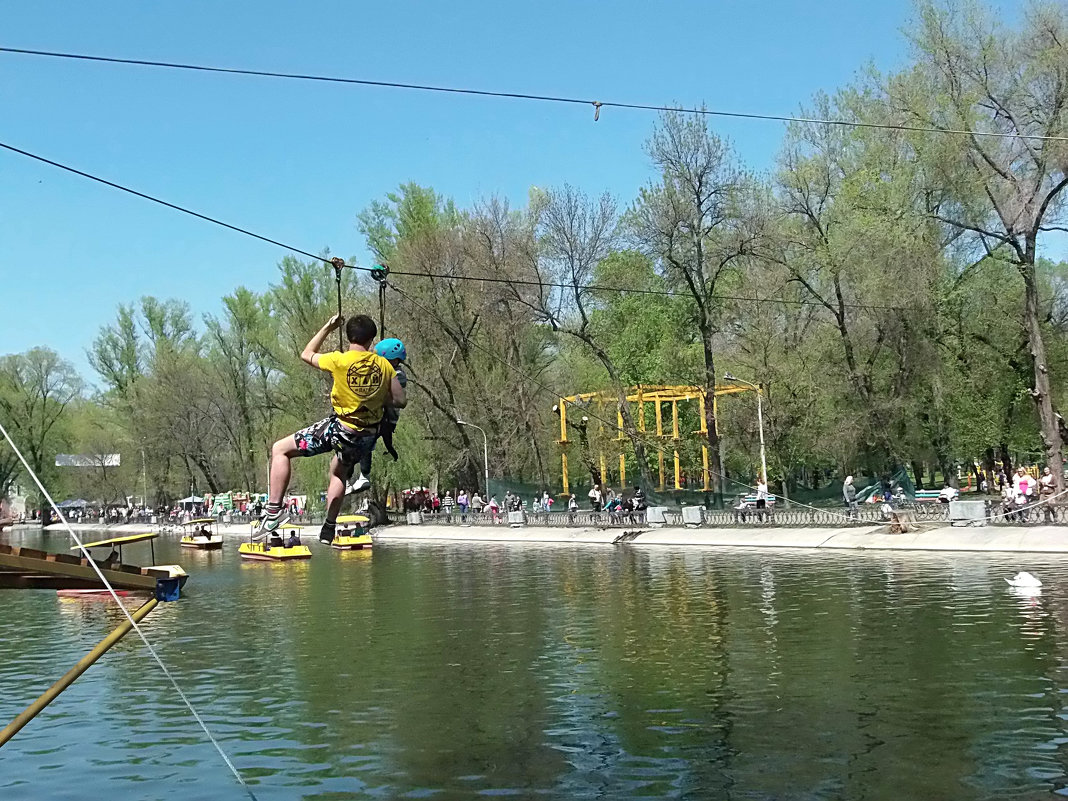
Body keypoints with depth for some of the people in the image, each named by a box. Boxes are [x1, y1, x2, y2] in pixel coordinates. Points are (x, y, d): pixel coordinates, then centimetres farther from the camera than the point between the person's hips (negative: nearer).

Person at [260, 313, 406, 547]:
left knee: (280, 449, 6)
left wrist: (327, 328, 11)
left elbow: (306, 354, 4)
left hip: (340, 428, -5)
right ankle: (329, 528, 38)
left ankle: (274, 511, -3)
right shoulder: (384, 365, -5)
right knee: (339, 471, 33)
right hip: (368, 435, 5)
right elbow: (400, 401, 0)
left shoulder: (339, 361, -15)